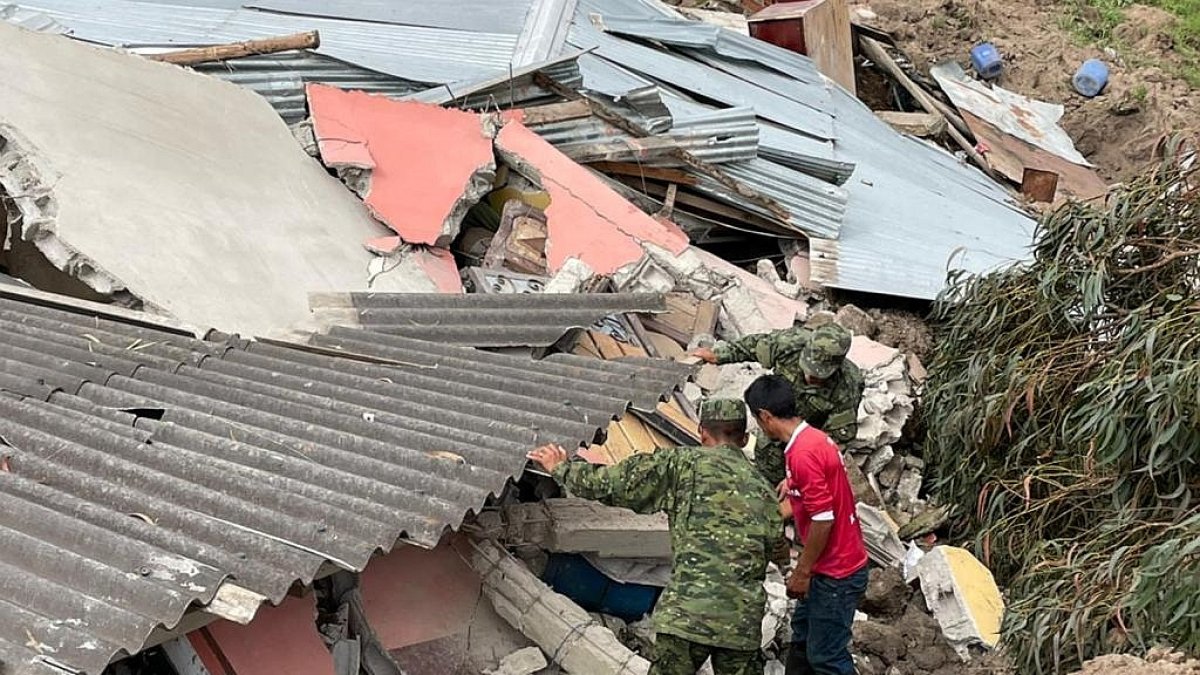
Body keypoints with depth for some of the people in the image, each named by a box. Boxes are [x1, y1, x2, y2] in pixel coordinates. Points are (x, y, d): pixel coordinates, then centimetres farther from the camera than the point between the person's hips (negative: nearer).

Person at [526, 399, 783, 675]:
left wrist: (561, 468, 15)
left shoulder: (683, 463, 0)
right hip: (743, 621, 4)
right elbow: (773, 545, 14)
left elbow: (612, 484, 0)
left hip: (687, 612, -4)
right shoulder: (764, 490, 14)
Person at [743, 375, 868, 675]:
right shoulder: (813, 438, 6)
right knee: (802, 632, 23)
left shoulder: (803, 453, -25)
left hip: (837, 573, -10)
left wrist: (802, 573, -16)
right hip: (834, 563, 10)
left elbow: (823, 519, -26)